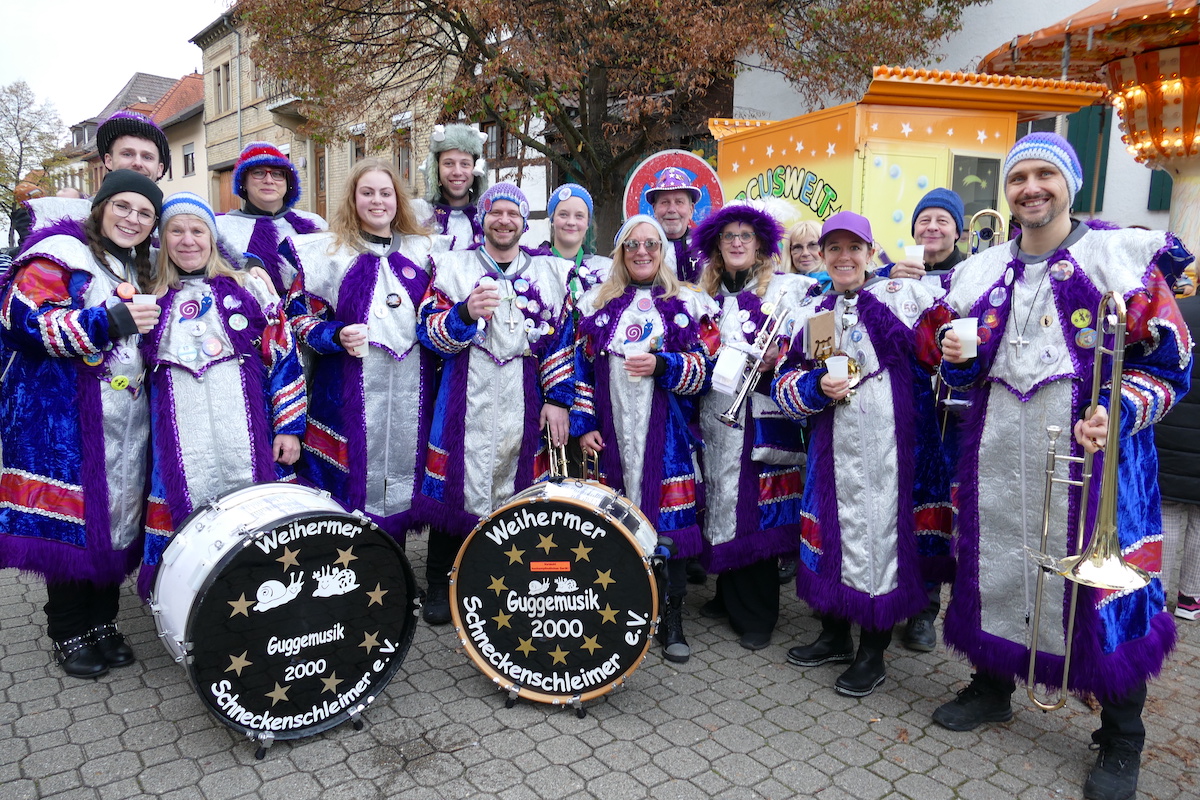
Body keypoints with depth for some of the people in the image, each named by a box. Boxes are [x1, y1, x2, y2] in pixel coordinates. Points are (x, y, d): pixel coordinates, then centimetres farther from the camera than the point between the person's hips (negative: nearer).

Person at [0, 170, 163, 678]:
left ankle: (102, 621, 24)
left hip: (125, 420, 7)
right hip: (63, 415, -7)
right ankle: (68, 632, 14)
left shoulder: (139, 270, 18)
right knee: (71, 522, -2)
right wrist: (107, 322, -24)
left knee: (116, 519, 11)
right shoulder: (64, 252, -5)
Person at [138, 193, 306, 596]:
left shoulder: (249, 288, 5)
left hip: (246, 439, -2)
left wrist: (289, 427, -4)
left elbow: (283, 356, 1)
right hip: (180, 445, 2)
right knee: (187, 521, 5)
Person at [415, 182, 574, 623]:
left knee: (516, 493, 7)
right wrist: (465, 313, -21)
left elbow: (563, 341, 9)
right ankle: (441, 585, 17)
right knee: (457, 487, 0)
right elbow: (429, 330, -1)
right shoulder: (454, 266, 8)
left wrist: (558, 399, 1)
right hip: (466, 400, -1)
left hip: (525, 403, 2)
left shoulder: (551, 272, 13)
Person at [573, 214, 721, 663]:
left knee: (669, 517, -2)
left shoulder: (689, 303, 7)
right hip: (611, 432, 2)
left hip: (667, 433, -1)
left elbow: (709, 366, 0)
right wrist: (583, 422, 0)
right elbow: (581, 367, 8)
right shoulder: (597, 303, 12)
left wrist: (661, 365, -15)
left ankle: (672, 621, 10)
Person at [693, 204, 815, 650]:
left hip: (762, 417, -5)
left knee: (756, 509, -3)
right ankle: (728, 598, 25)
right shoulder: (707, 296, 15)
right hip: (717, 416, 5)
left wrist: (778, 358, -20)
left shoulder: (787, 289, 1)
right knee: (723, 505, 9)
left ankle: (756, 616, 11)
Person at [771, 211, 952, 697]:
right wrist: (818, 386, -9)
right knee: (836, 530, 12)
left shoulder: (904, 296, 1)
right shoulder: (811, 314, 11)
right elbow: (785, 383, 8)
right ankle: (835, 635, 34)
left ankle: (873, 654, 22)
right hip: (834, 449, 4)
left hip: (893, 444, -3)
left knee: (884, 530, 3)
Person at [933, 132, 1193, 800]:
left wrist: (1118, 413, -21)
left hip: (1095, 452, -4)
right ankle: (992, 687, 37)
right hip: (999, 454, 4)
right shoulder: (983, 272, 11)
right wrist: (958, 359, -6)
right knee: (995, 563, 13)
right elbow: (964, 373, 17)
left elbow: (1169, 364, -3)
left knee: (1103, 579, 1)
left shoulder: (1123, 257, -2)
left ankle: (1121, 742, 22)